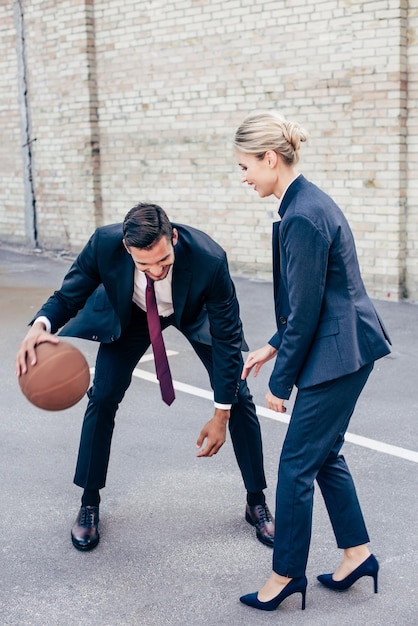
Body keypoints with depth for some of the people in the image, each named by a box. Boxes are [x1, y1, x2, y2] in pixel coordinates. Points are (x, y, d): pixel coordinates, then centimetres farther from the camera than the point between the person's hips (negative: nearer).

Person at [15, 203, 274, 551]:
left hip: (195, 313, -1)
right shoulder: (105, 244, -37)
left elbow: (226, 337, -30)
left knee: (238, 396, -6)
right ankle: (90, 504, 15)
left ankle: (257, 503, 13)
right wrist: (41, 326, -46)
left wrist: (221, 416, -28)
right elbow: (69, 295, -22)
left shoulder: (209, 258, -42)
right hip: (130, 313, 1)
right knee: (103, 397, -5)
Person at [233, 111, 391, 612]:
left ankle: (287, 574, 18)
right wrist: (275, 347, 16)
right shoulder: (306, 202, 10)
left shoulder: (302, 217, -22)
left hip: (337, 356, -10)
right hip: (347, 349, 10)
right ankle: (357, 555, 31)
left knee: (296, 464, 2)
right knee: (324, 455, 19)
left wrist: (281, 381, -10)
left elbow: (305, 311, -19)